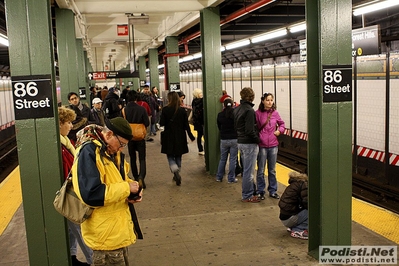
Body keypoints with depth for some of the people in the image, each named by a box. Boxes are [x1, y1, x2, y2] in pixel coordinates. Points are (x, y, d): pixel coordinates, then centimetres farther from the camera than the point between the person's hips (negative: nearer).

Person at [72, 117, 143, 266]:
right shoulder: (89, 152, -23)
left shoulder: (111, 151, 6)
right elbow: (90, 194, -32)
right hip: (105, 233, -9)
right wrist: (126, 188, -23)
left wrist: (133, 189, -4)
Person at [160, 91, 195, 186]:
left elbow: (162, 123, -10)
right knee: (178, 157, 17)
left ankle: (176, 172, -17)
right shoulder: (182, 110, -5)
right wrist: (191, 136, 5)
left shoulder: (165, 110, -12)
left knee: (170, 156, 7)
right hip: (180, 138, 3)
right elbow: (186, 125, -3)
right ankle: (177, 176, 24)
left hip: (169, 137, -3)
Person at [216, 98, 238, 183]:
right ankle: (231, 178, 11)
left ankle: (219, 177, 22)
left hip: (223, 139, 2)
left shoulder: (220, 115, -4)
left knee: (222, 159, 15)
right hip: (234, 139, -2)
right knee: (232, 159, 6)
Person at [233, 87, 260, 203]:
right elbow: (250, 130, -22)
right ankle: (247, 196, 10)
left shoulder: (236, 109, 8)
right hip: (249, 144, -9)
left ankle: (248, 192, 29)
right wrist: (258, 139, -9)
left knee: (246, 170, 19)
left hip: (240, 142, 9)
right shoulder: (249, 110, -18)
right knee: (249, 171, 1)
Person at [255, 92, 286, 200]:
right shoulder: (258, 113, -7)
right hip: (262, 145, -3)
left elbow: (282, 123, 18)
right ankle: (260, 191, 19)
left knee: (272, 170, 14)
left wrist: (280, 130, 0)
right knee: (261, 171, 6)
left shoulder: (275, 113, 2)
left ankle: (273, 191, 26)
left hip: (273, 145, 3)